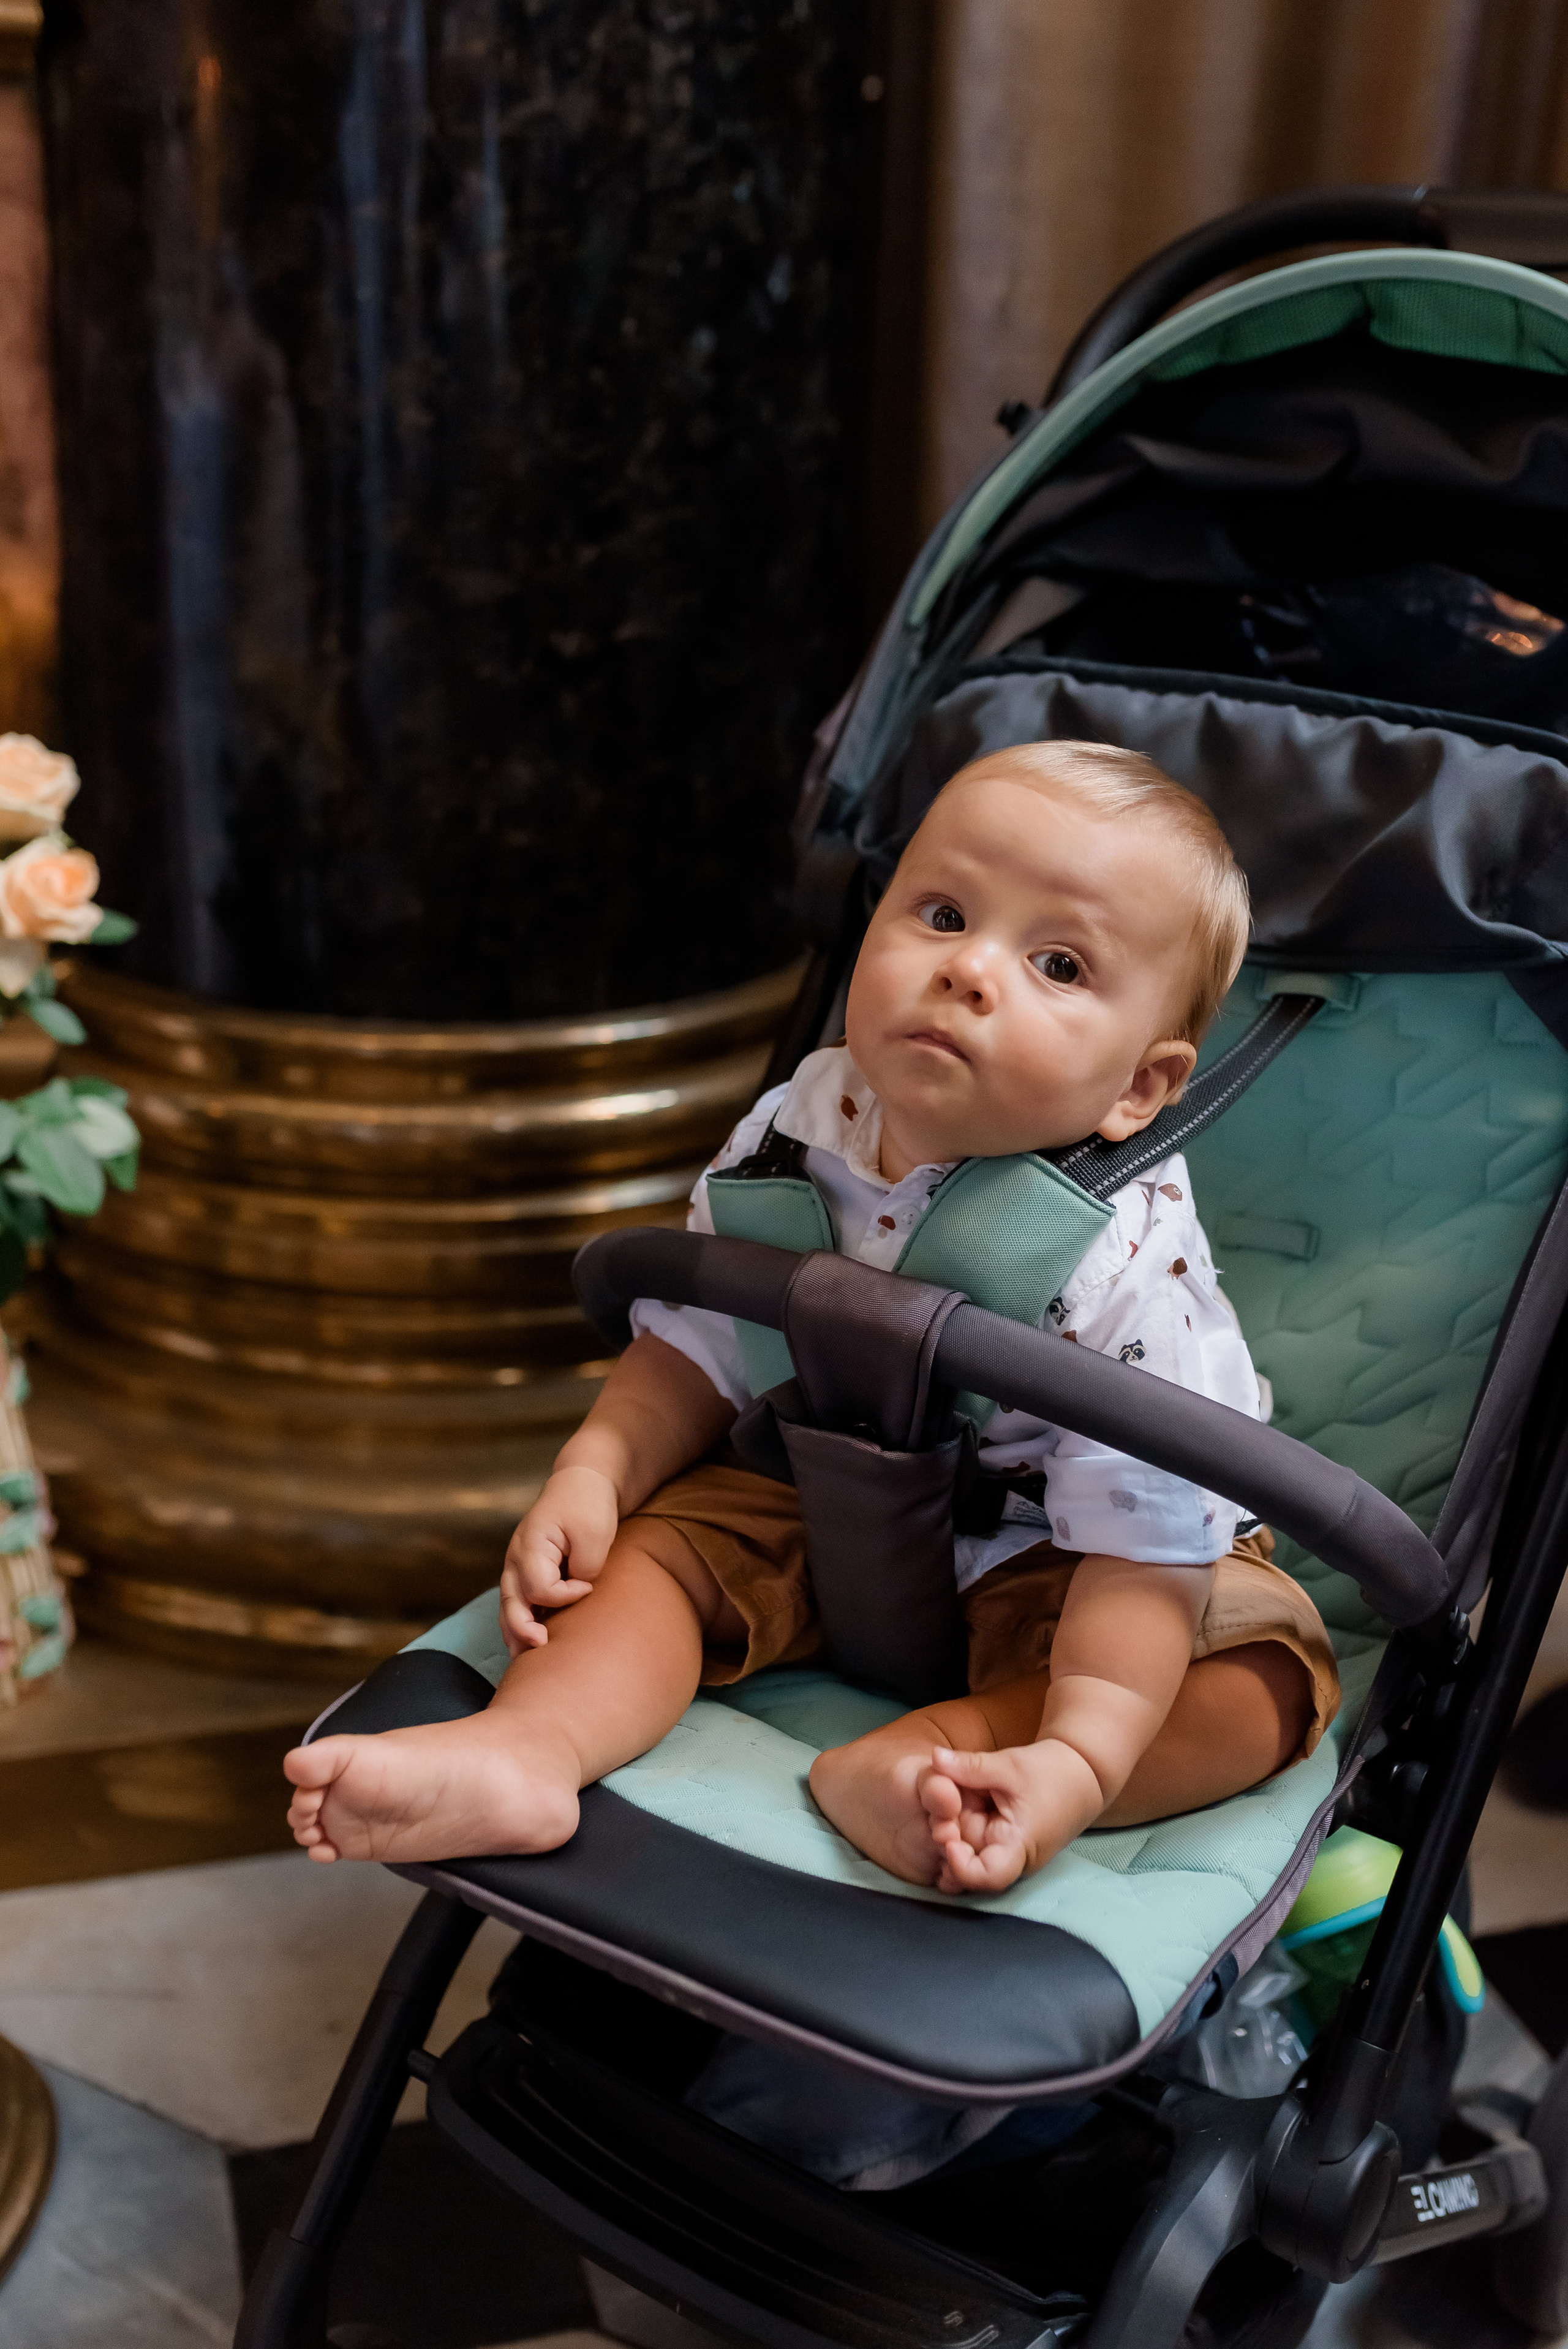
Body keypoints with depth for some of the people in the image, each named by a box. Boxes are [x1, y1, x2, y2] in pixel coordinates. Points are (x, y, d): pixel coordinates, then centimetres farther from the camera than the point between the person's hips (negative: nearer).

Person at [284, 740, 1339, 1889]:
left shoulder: (1129, 1270, -30)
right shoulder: (800, 1132, -16)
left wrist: (1077, 1761, -42)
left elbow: (1141, 1537, -31)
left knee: (1259, 1683, -25)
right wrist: (592, 1473, -18)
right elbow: (701, 1343, -3)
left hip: (1051, 1551, -3)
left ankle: (920, 1754, -34)